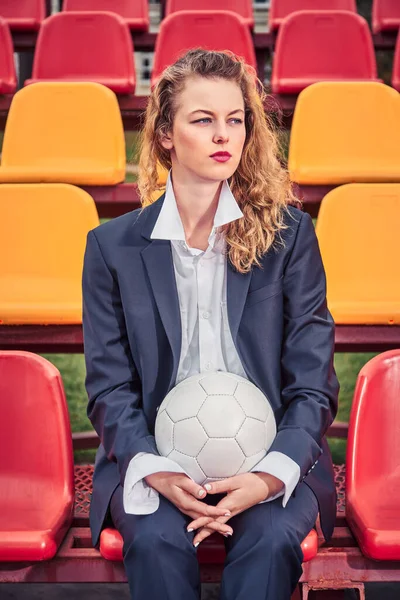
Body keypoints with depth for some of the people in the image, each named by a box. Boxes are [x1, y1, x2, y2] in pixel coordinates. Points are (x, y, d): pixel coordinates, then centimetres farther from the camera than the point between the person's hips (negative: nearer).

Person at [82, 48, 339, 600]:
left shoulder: (290, 234, 2)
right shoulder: (113, 245, 4)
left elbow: (313, 384, 0)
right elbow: (109, 387, 2)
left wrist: (270, 475, -17)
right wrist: (156, 470, -16)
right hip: (155, 455, 0)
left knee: (272, 538, -29)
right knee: (156, 540, -28)